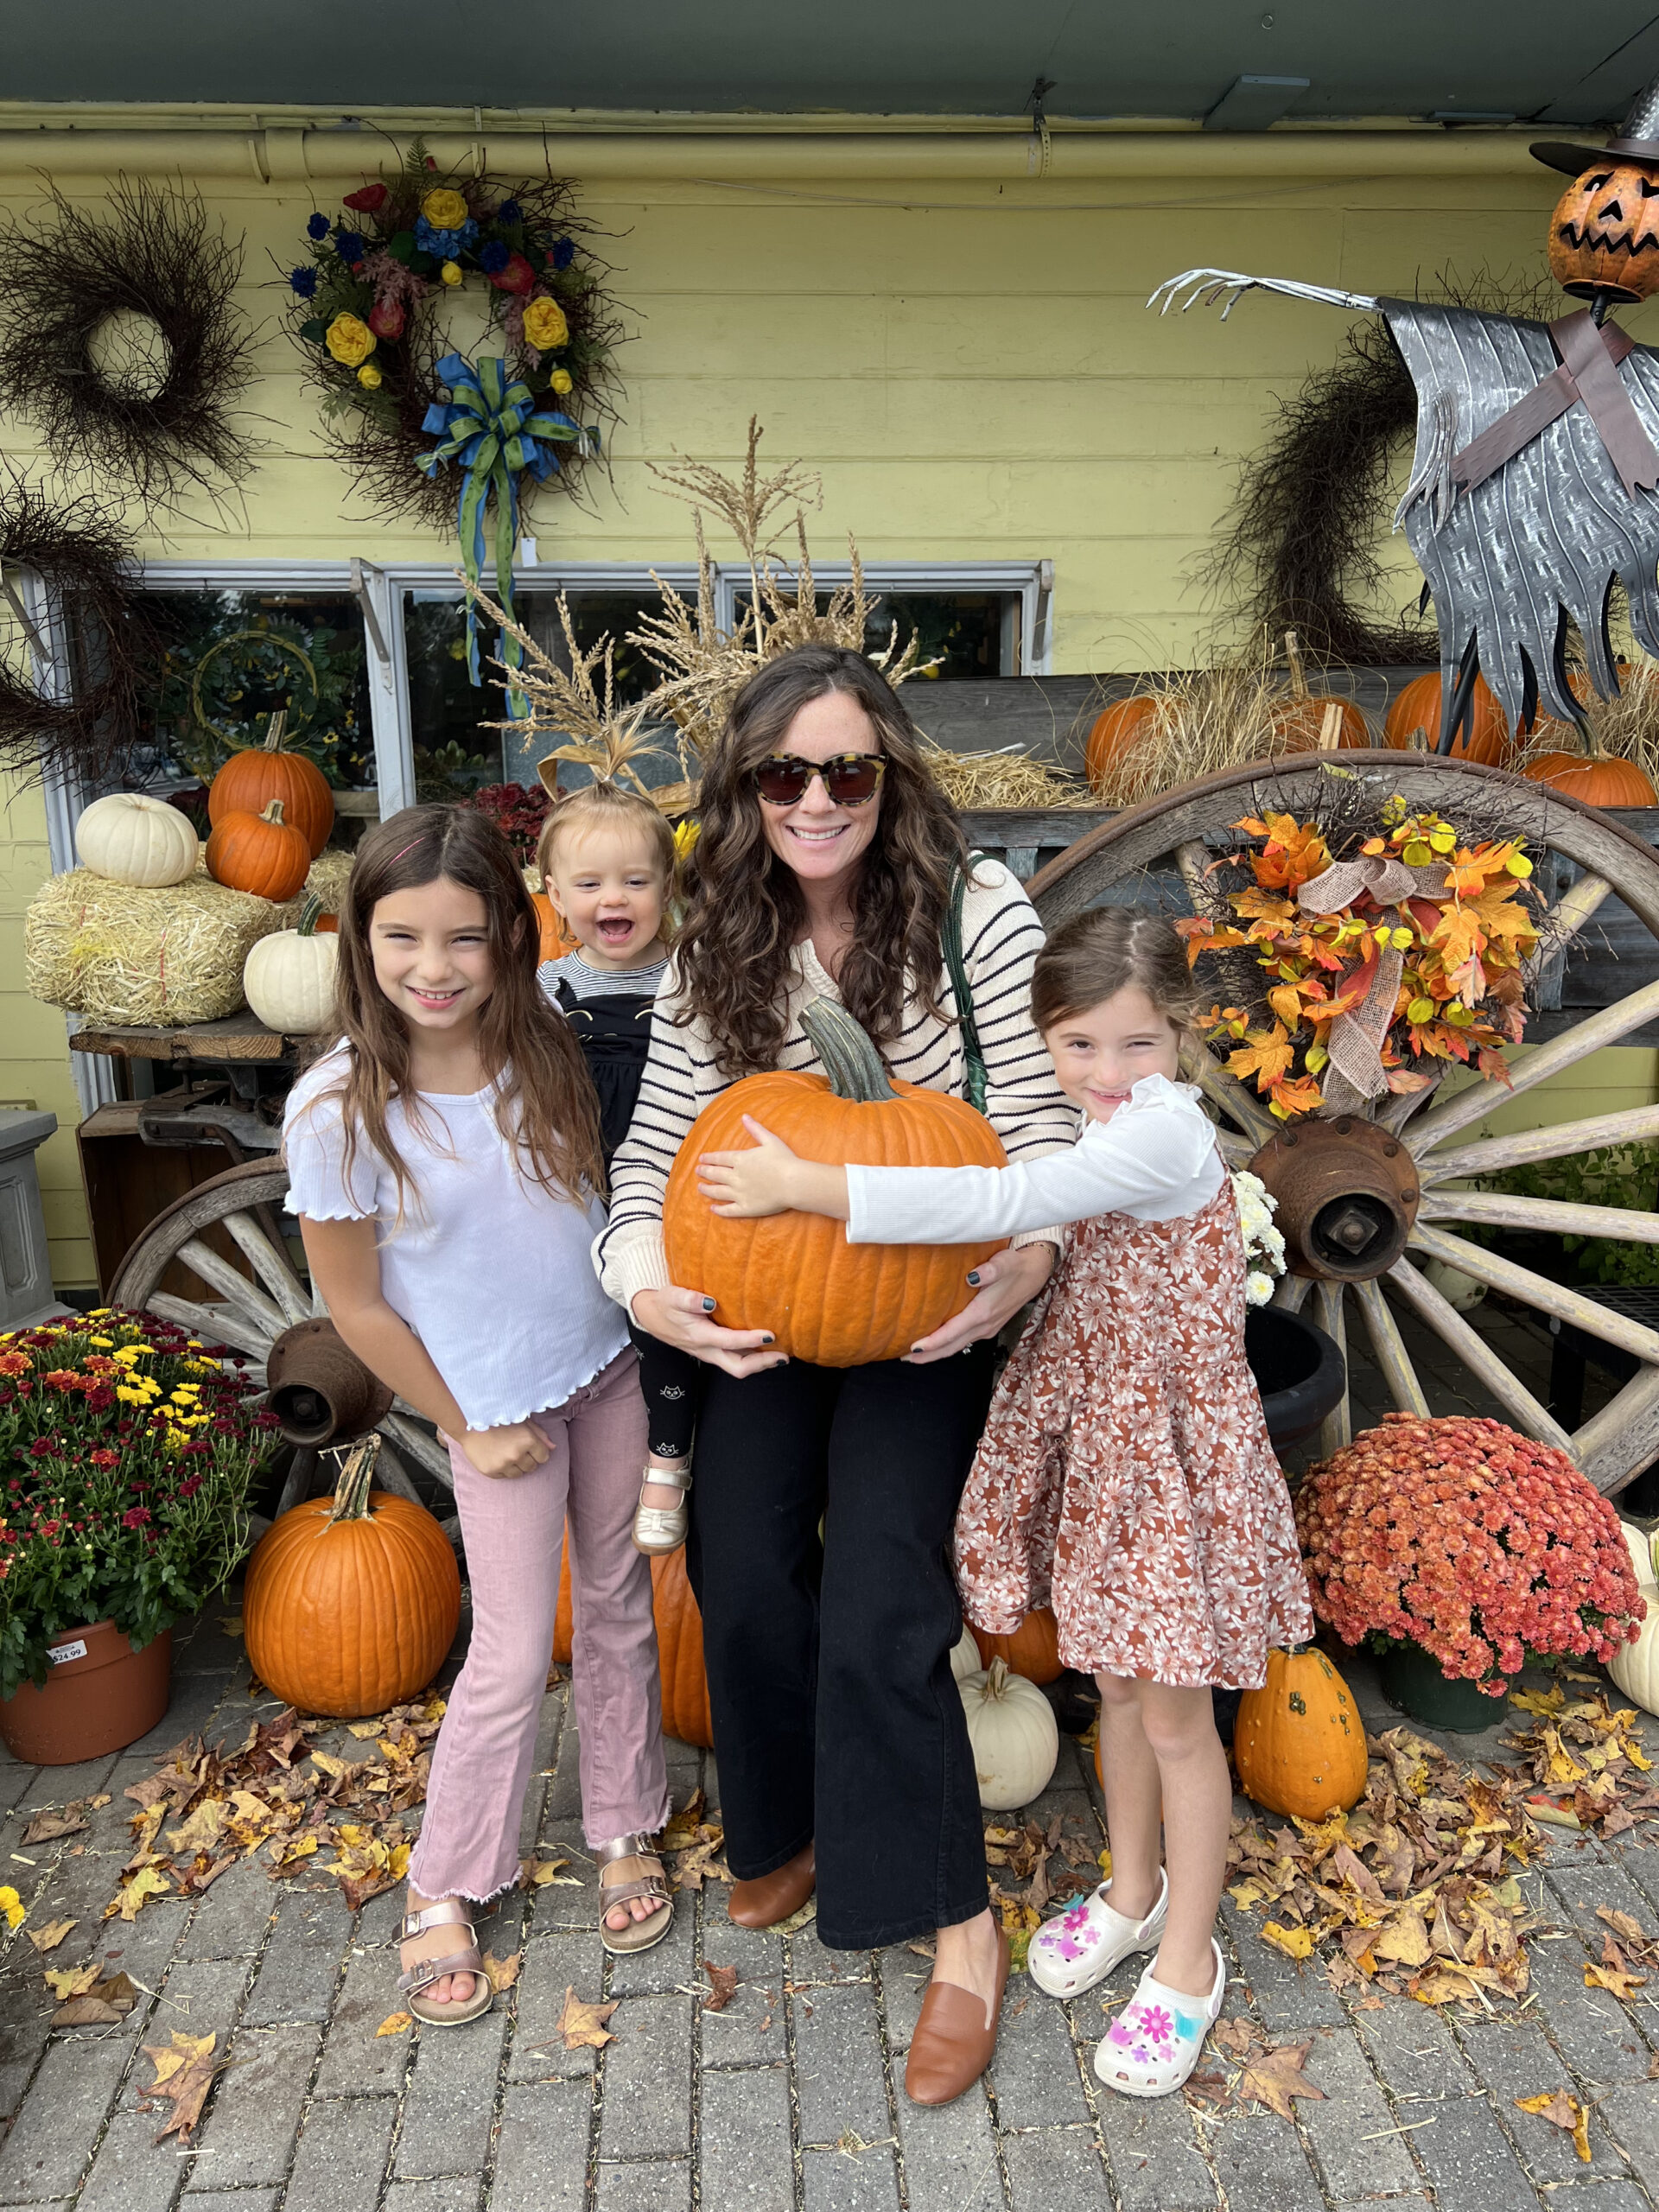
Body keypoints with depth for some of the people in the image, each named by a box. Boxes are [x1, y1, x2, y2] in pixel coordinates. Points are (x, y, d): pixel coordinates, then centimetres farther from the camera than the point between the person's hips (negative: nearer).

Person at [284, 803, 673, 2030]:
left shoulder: (548, 1046, -11)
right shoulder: (338, 1109, -20)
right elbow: (356, 1305, -10)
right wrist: (464, 1426, -5)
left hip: (608, 1364, 4)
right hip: (498, 1403, -3)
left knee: (621, 1607, 16)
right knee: (515, 1655, 5)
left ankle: (625, 1829, 38)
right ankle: (444, 1889, 30)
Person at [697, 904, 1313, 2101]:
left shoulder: (1165, 1133, -25)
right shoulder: (1097, 1130, 3)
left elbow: (1004, 1202, -36)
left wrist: (808, 1184, -37)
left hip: (1174, 1448, -7)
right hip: (1090, 1434, 8)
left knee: (1174, 1720, 9)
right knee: (1118, 1686, 23)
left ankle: (1188, 1962, 31)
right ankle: (1135, 1888, 45)